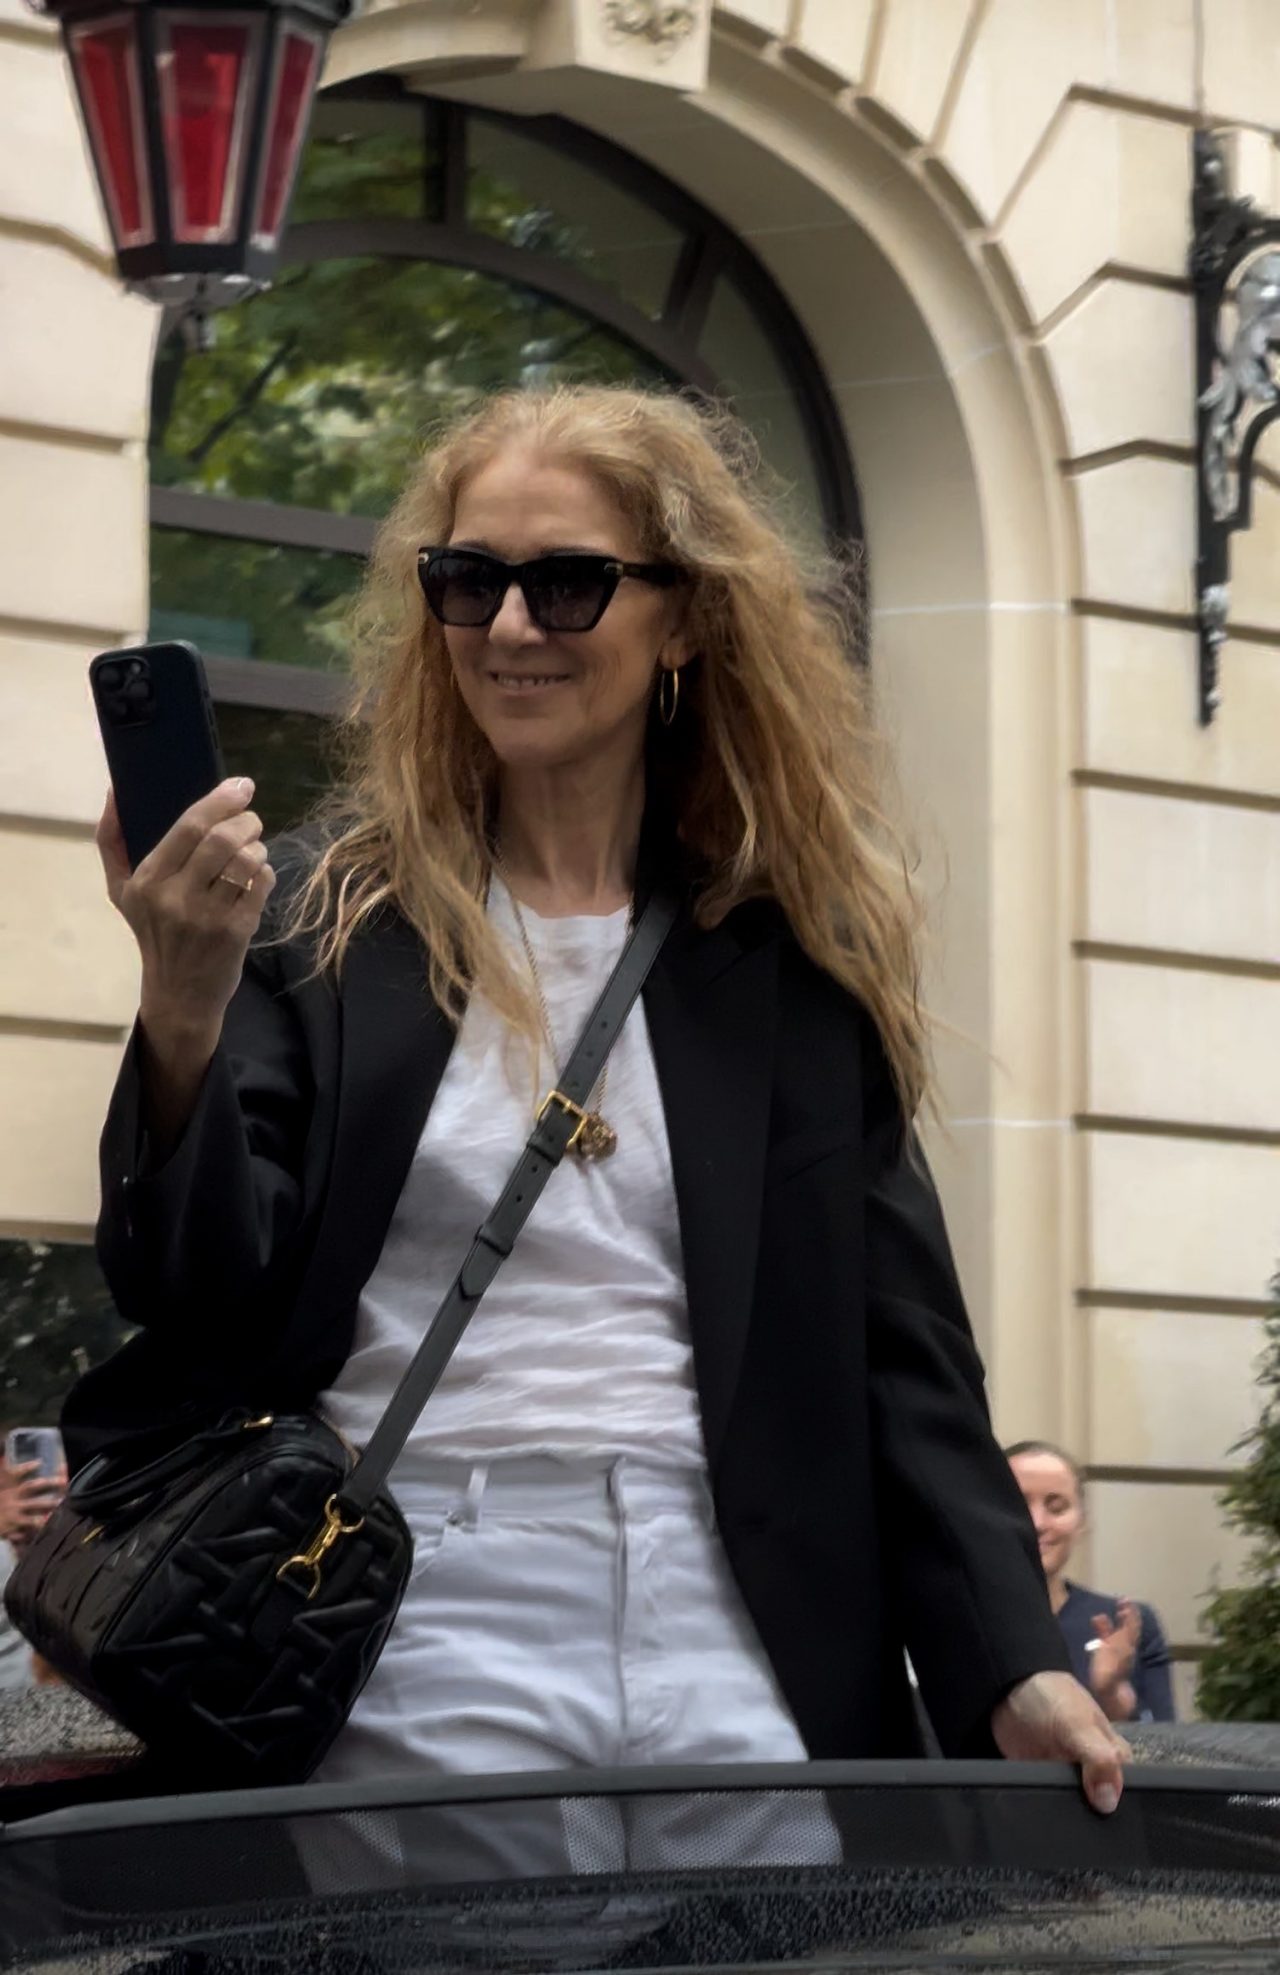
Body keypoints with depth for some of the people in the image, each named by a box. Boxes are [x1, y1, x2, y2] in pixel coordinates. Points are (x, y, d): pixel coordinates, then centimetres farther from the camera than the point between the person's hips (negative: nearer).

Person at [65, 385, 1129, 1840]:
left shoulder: (795, 959, 9)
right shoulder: (319, 918, 4)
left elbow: (899, 1351, 8)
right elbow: (195, 1302, -2)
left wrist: (1014, 1667, -3)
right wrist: (182, 1015, -18)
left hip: (734, 1641, 2)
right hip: (423, 1626, -2)